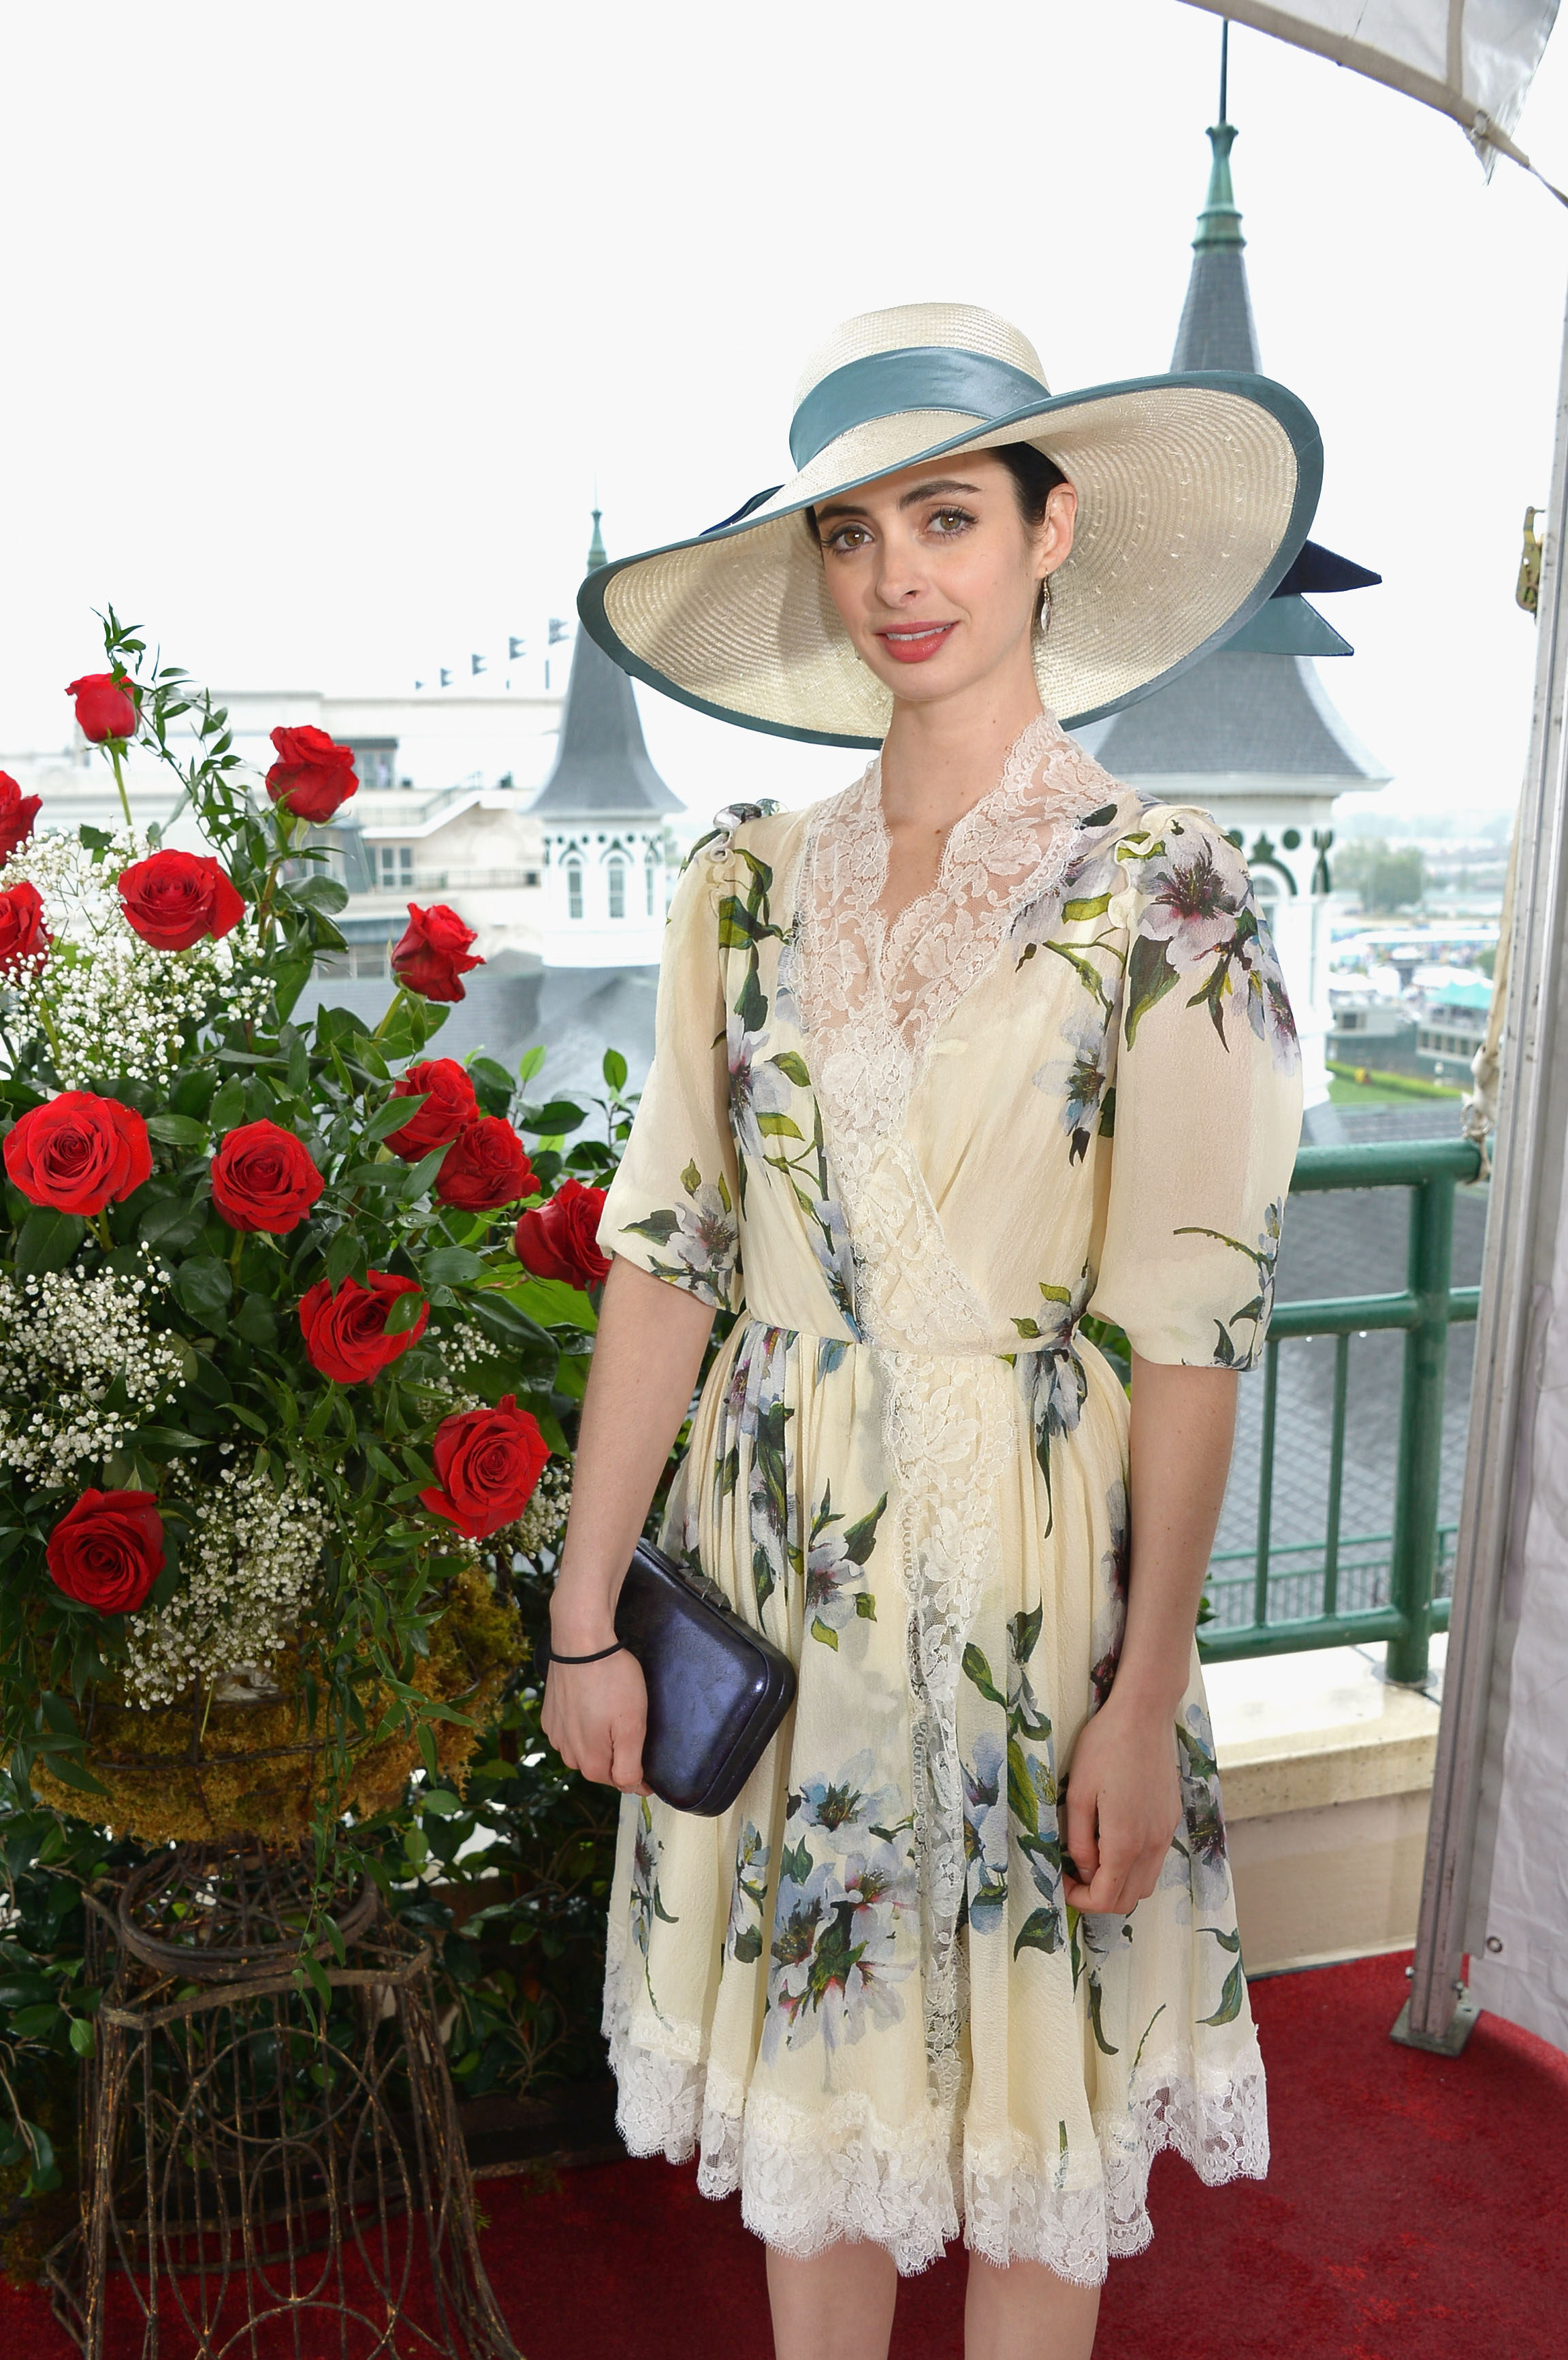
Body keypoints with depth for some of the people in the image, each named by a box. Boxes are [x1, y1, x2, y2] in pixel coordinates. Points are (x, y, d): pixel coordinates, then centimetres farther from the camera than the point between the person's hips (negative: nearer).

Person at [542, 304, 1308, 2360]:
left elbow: (1194, 1319, -11)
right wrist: (587, 1609, 1)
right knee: (807, 2061, 18)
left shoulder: (1165, 891, -9)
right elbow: (668, 1251, 2)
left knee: (1029, 2112, 13)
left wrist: (1148, 1692, -12)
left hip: (1034, 1565, -3)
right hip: (777, 1566, 4)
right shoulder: (752, 886, 3)